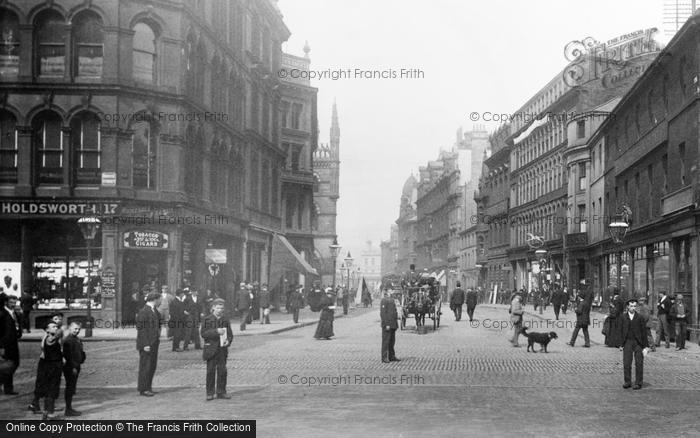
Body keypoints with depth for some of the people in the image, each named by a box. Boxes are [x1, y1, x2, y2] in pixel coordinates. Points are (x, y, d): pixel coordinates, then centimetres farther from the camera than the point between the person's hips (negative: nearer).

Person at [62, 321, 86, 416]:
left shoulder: (76, 339, 16)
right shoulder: (68, 340, -16)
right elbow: (68, 355, -22)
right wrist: (73, 367, -23)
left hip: (75, 367, 10)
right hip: (70, 368, -10)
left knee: (71, 388, 15)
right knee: (70, 388, -5)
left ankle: (69, 408, 22)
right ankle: (68, 410, -1)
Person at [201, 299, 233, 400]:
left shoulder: (225, 321, 9)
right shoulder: (207, 320, -1)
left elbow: (230, 334, 11)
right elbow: (203, 334, -9)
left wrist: (228, 341, -10)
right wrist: (216, 331, -20)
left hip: (222, 349, 3)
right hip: (211, 349, -3)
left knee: (222, 370, 4)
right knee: (211, 371, -1)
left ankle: (221, 392, 14)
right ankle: (210, 393, 6)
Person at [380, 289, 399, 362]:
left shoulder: (392, 300, 17)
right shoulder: (384, 301, -12)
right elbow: (382, 313, -17)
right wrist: (386, 324, -21)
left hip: (393, 325, 9)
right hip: (387, 324, -9)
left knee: (392, 341, 12)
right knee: (386, 341, -5)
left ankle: (392, 356, 19)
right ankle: (384, 357, -1)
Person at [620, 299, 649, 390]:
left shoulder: (640, 318, 2)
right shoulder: (623, 317, 7)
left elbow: (644, 332, 1)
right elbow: (620, 330, 6)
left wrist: (646, 346, -3)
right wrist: (620, 344, 0)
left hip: (638, 343, -1)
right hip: (627, 342, 1)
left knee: (639, 364, 1)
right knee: (626, 364, 0)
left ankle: (638, 383, 8)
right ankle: (627, 382, 9)